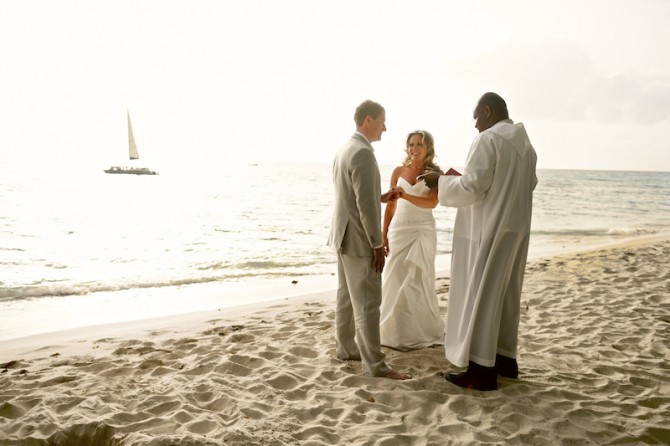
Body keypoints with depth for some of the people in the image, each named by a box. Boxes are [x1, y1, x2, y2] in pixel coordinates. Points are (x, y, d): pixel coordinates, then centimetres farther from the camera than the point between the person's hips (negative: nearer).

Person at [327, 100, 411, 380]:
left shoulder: (344, 149, 12)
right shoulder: (363, 153, -19)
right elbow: (365, 204, -23)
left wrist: (381, 197, 13)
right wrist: (378, 244, -18)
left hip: (344, 235, 10)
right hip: (358, 239, -10)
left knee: (347, 297, 18)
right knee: (367, 303, -4)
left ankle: (345, 347, 30)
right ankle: (375, 365, 4)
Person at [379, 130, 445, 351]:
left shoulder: (435, 173, -2)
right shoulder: (399, 171, 5)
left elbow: (432, 202, -18)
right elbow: (390, 205, 7)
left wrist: (406, 195, -33)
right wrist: (384, 235, 4)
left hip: (422, 231, -2)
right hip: (399, 230, 2)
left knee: (418, 281, 1)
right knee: (395, 280, 3)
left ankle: (420, 331, 16)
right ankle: (396, 331, 15)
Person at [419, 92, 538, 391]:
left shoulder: (488, 139, -14)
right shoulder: (525, 144, 12)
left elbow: (472, 186, -19)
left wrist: (440, 181, -5)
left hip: (488, 231, -9)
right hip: (516, 228, 9)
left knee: (479, 294, -3)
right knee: (505, 294, 16)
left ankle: (482, 370, 1)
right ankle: (504, 358, 25)